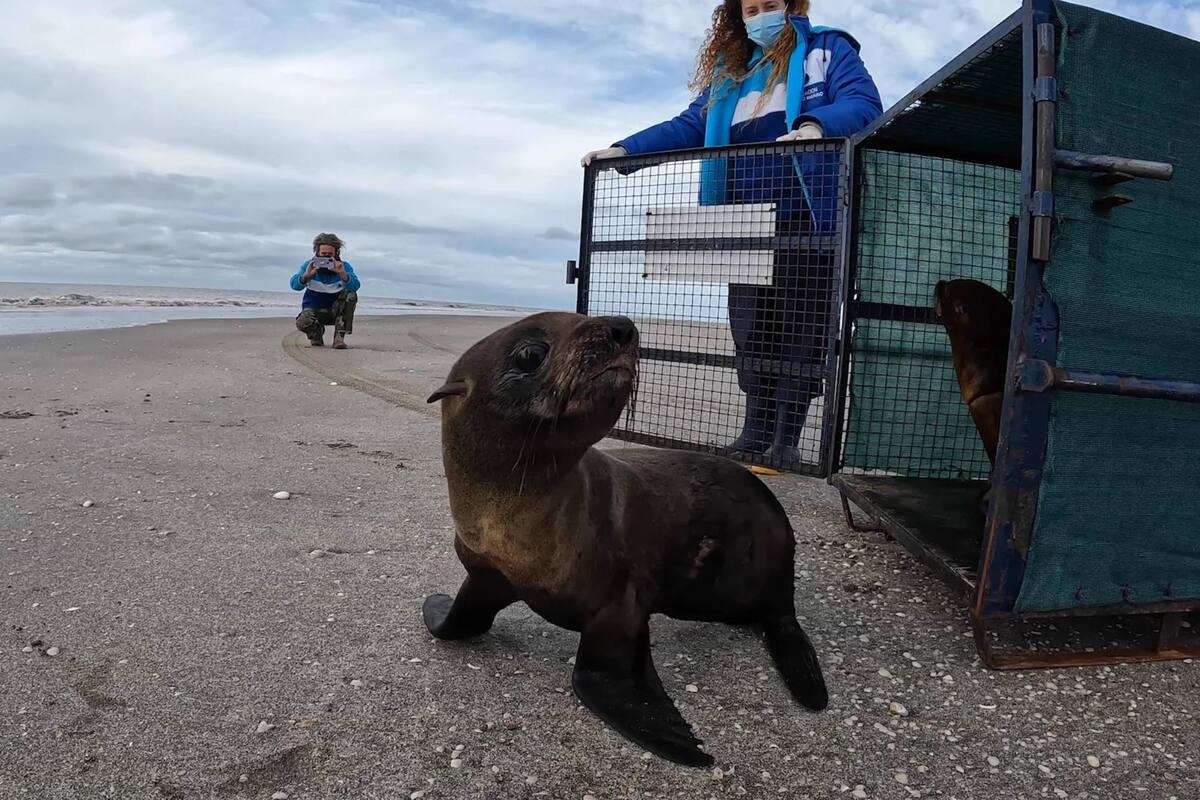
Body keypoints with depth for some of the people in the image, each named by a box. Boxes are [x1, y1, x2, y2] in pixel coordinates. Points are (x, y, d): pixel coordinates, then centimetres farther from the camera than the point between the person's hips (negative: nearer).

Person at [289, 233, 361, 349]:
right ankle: (316, 333, 7)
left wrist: (342, 274, -42)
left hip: (336, 311, 1)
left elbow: (355, 286, -24)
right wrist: (306, 275, -37)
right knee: (302, 322, -33)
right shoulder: (309, 265, -5)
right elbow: (295, 285, -17)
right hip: (314, 309, -1)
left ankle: (340, 337, -21)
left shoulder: (344, 266, -7)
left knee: (351, 295, -27)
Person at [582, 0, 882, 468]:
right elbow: (690, 127, 21)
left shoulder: (826, 51, 9)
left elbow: (865, 104, -5)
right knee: (751, 332, 2)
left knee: (800, 328, -4)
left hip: (806, 219, -4)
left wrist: (815, 125, -26)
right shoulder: (729, 71, 24)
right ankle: (756, 433, 7)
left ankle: (786, 439, -1)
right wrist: (624, 150, 10)